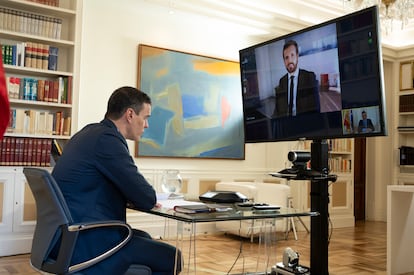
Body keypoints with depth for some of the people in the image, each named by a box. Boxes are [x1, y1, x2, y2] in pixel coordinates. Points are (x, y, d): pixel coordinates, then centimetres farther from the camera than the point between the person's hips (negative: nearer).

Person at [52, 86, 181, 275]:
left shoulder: (91, 132, 10)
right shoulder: (107, 139, -19)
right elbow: (147, 199, -17)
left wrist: (135, 197, 7)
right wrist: (146, 199, 4)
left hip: (69, 236, 10)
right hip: (85, 244, -10)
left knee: (144, 237, 25)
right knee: (170, 257, -4)